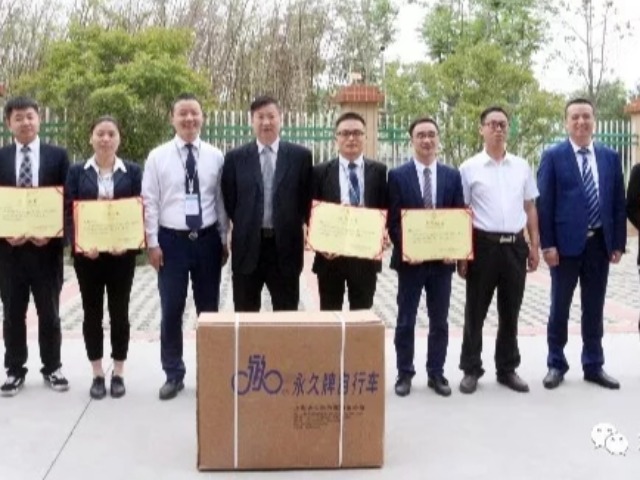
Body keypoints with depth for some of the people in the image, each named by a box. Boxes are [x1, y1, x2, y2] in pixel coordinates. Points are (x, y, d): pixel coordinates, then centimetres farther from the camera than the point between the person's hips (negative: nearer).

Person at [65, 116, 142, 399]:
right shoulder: (77, 172, 4)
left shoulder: (132, 172, 3)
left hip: (121, 252, -1)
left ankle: (118, 374, 17)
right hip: (87, 253, 1)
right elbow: (68, 212, 0)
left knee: (119, 313, 6)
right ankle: (97, 374, 17)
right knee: (92, 313, 6)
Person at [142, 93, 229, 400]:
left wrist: (224, 240, 4)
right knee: (171, 311, 4)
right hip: (171, 240, -1)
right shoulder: (157, 157, -1)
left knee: (209, 309, 10)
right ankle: (173, 375, 18)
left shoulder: (215, 156, 2)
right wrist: (152, 243, -6)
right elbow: (150, 202, -2)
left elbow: (222, 200, 5)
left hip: (207, 239, 1)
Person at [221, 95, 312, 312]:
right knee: (245, 315, 10)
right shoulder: (235, 157, 3)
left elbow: (308, 197, 6)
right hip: (247, 245, 1)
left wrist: (296, 227, 1)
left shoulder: (300, 156, 2)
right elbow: (229, 200, 8)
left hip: (286, 245, 0)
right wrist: (243, 225, 5)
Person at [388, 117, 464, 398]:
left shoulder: (452, 176, 6)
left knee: (439, 321, 10)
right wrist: (404, 249, -16)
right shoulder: (398, 175, -2)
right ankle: (404, 373, 17)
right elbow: (393, 219, -4)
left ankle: (436, 374, 21)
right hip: (410, 258, -2)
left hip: (442, 258, 2)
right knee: (406, 320, 6)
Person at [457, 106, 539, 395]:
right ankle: (471, 369, 18)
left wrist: (534, 245, 7)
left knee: (510, 312, 12)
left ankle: (507, 369, 25)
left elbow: (530, 209, 12)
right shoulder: (469, 168, -2)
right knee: (475, 312, 6)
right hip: (483, 245, -3)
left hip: (515, 245, 3)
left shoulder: (522, 167, 9)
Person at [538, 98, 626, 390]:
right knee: (560, 307, 7)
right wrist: (547, 244, -13)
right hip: (566, 242, -3)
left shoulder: (610, 157, 8)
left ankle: (593, 366, 22)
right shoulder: (553, 156, -3)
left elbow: (619, 203, 9)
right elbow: (544, 203, -7)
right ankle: (556, 365, 19)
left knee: (594, 308, 11)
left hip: (599, 242, 3)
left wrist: (618, 243, 3)